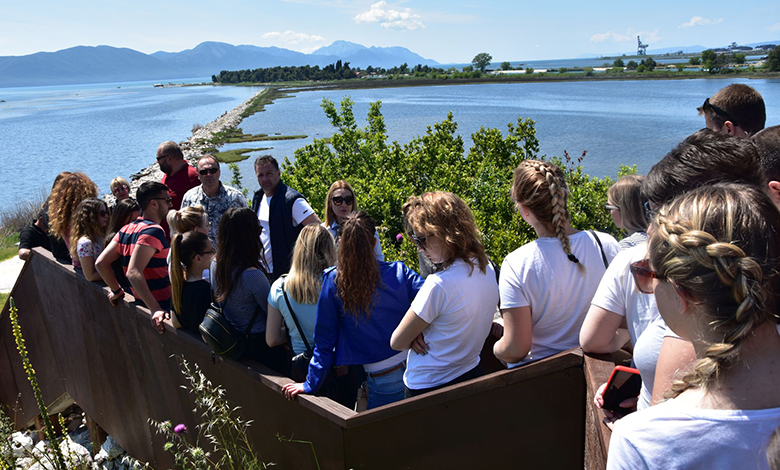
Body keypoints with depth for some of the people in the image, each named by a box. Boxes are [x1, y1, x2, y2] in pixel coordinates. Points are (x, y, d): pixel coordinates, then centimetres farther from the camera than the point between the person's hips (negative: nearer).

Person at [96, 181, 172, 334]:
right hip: (163, 307, -9)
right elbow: (133, 272, -28)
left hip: (140, 304, 9)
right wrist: (155, 309, -32)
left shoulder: (126, 229, 8)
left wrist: (116, 290, 17)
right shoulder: (153, 231, -18)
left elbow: (101, 263, 8)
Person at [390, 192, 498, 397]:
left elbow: (397, 342, -18)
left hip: (429, 388, -7)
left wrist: (415, 335, 1)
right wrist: (420, 332, -5)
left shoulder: (439, 285, -28)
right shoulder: (487, 270, -4)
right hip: (472, 373, 8)